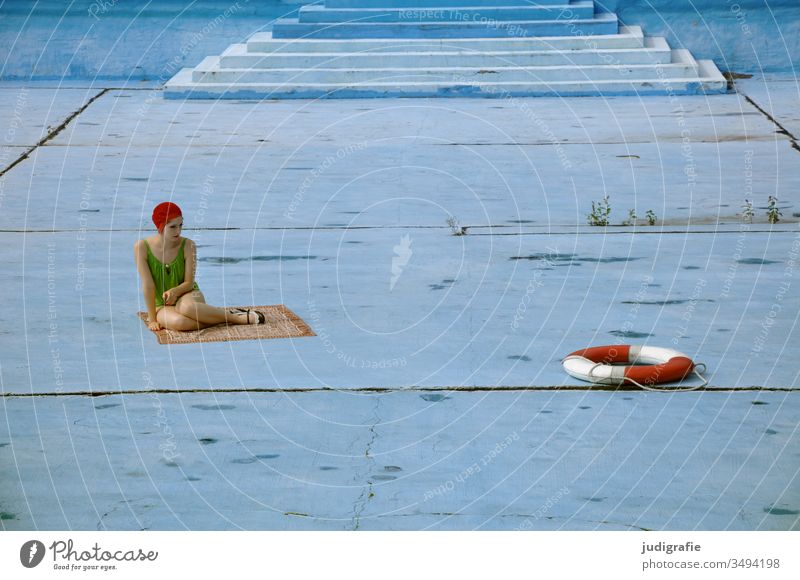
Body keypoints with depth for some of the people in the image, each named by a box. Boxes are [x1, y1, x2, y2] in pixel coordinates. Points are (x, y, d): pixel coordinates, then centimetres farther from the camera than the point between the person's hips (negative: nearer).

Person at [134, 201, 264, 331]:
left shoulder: (188, 245, -10)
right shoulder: (142, 247, -13)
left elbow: (189, 282, -6)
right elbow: (148, 285, -13)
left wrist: (175, 291, -28)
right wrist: (152, 319, -13)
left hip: (187, 295, 0)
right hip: (162, 306, 0)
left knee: (186, 307, -40)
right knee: (178, 322, -38)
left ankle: (231, 315, -19)